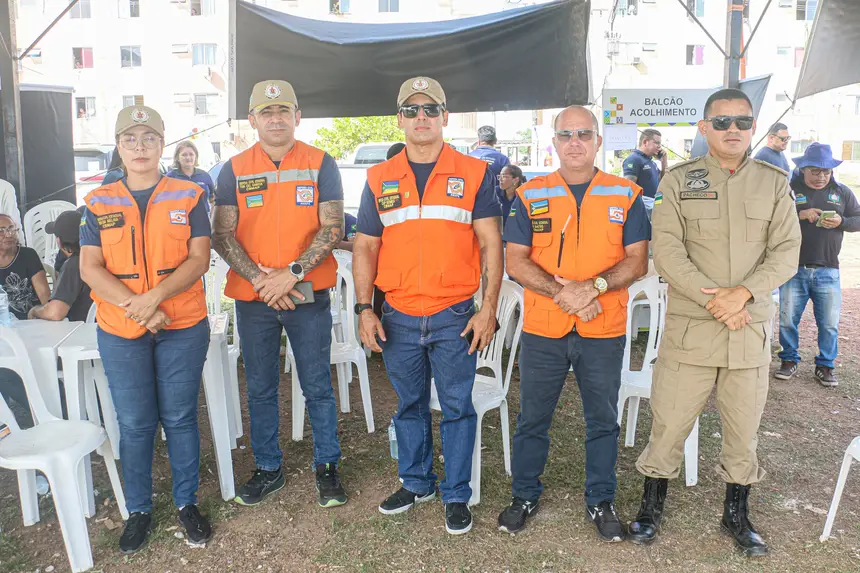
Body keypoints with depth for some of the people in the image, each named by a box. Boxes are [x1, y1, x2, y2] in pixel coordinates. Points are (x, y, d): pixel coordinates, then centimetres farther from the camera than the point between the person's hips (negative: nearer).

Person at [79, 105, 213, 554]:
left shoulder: (188, 197, 2)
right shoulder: (99, 203, 5)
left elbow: (199, 258, -6)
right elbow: (89, 268, -2)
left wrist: (156, 295, -19)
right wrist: (135, 307, -15)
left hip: (183, 328, -1)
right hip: (120, 332, 1)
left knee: (180, 418, 8)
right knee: (134, 424, 9)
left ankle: (187, 503, 25)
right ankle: (139, 510, 25)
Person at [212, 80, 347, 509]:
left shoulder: (321, 164, 0)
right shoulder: (234, 170, 4)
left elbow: (333, 228, -7)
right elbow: (223, 236, 0)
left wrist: (292, 272, -17)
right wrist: (259, 278, -14)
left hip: (308, 296, -2)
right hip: (253, 299, 2)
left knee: (318, 387, 7)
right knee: (260, 389, 13)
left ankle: (327, 467, 24)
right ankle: (268, 469, 29)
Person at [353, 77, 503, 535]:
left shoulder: (473, 174, 1)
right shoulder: (379, 180, 7)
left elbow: (490, 243, -1)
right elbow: (365, 247, 9)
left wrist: (489, 308, -8)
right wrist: (364, 309, 1)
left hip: (455, 316, -2)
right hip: (398, 317, 3)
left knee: (457, 408, 6)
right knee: (409, 406, 16)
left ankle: (456, 496, 23)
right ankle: (415, 483, 35)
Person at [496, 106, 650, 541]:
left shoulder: (625, 196, 3)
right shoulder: (529, 196, 3)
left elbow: (637, 261, -2)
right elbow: (516, 261, -3)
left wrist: (593, 286, -18)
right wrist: (560, 292, -17)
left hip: (604, 331, 0)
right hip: (542, 329, 0)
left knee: (603, 420, 12)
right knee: (532, 418, 12)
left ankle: (601, 501, 31)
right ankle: (525, 495, 30)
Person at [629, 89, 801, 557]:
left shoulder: (774, 182, 7)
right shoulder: (678, 181, 0)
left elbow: (786, 251, 0)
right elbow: (667, 251, -8)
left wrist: (744, 292, -17)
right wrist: (713, 299, -17)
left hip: (752, 329, 2)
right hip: (689, 329, -2)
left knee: (744, 429, 13)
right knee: (668, 424, 4)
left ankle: (736, 515, 34)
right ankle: (651, 508, 25)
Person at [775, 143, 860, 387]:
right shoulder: (789, 190, -2)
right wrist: (800, 214, -25)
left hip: (828, 271, 2)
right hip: (794, 269, -2)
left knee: (829, 323, 6)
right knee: (787, 320, 7)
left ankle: (825, 366, 22)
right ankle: (789, 360, 25)